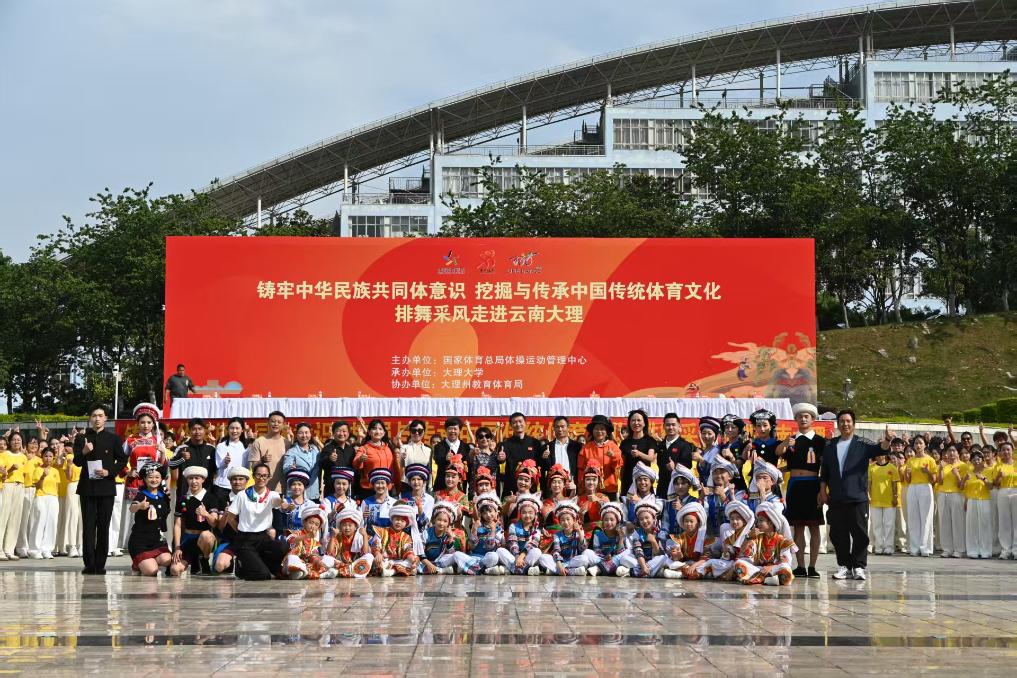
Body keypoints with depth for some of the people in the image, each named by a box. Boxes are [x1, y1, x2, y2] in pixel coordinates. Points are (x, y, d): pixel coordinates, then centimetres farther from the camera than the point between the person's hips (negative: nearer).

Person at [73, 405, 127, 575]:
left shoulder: (113, 438, 6)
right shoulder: (81, 438, 8)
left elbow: (122, 460, 6)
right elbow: (77, 462, 3)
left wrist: (110, 471, -10)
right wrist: (84, 452, -17)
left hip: (106, 486, 0)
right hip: (87, 487, 0)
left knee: (103, 526, 1)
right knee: (88, 525, -2)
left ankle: (100, 564, 4)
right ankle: (89, 564, -2)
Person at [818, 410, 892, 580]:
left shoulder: (862, 445, 4)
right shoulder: (830, 446, 13)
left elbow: (880, 449, -12)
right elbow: (824, 472, 15)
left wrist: (887, 441, -32)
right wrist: (823, 491, 7)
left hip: (858, 498, -3)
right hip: (836, 500, 3)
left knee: (860, 534, -3)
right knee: (838, 534, 4)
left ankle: (858, 566, 4)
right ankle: (844, 566, 13)